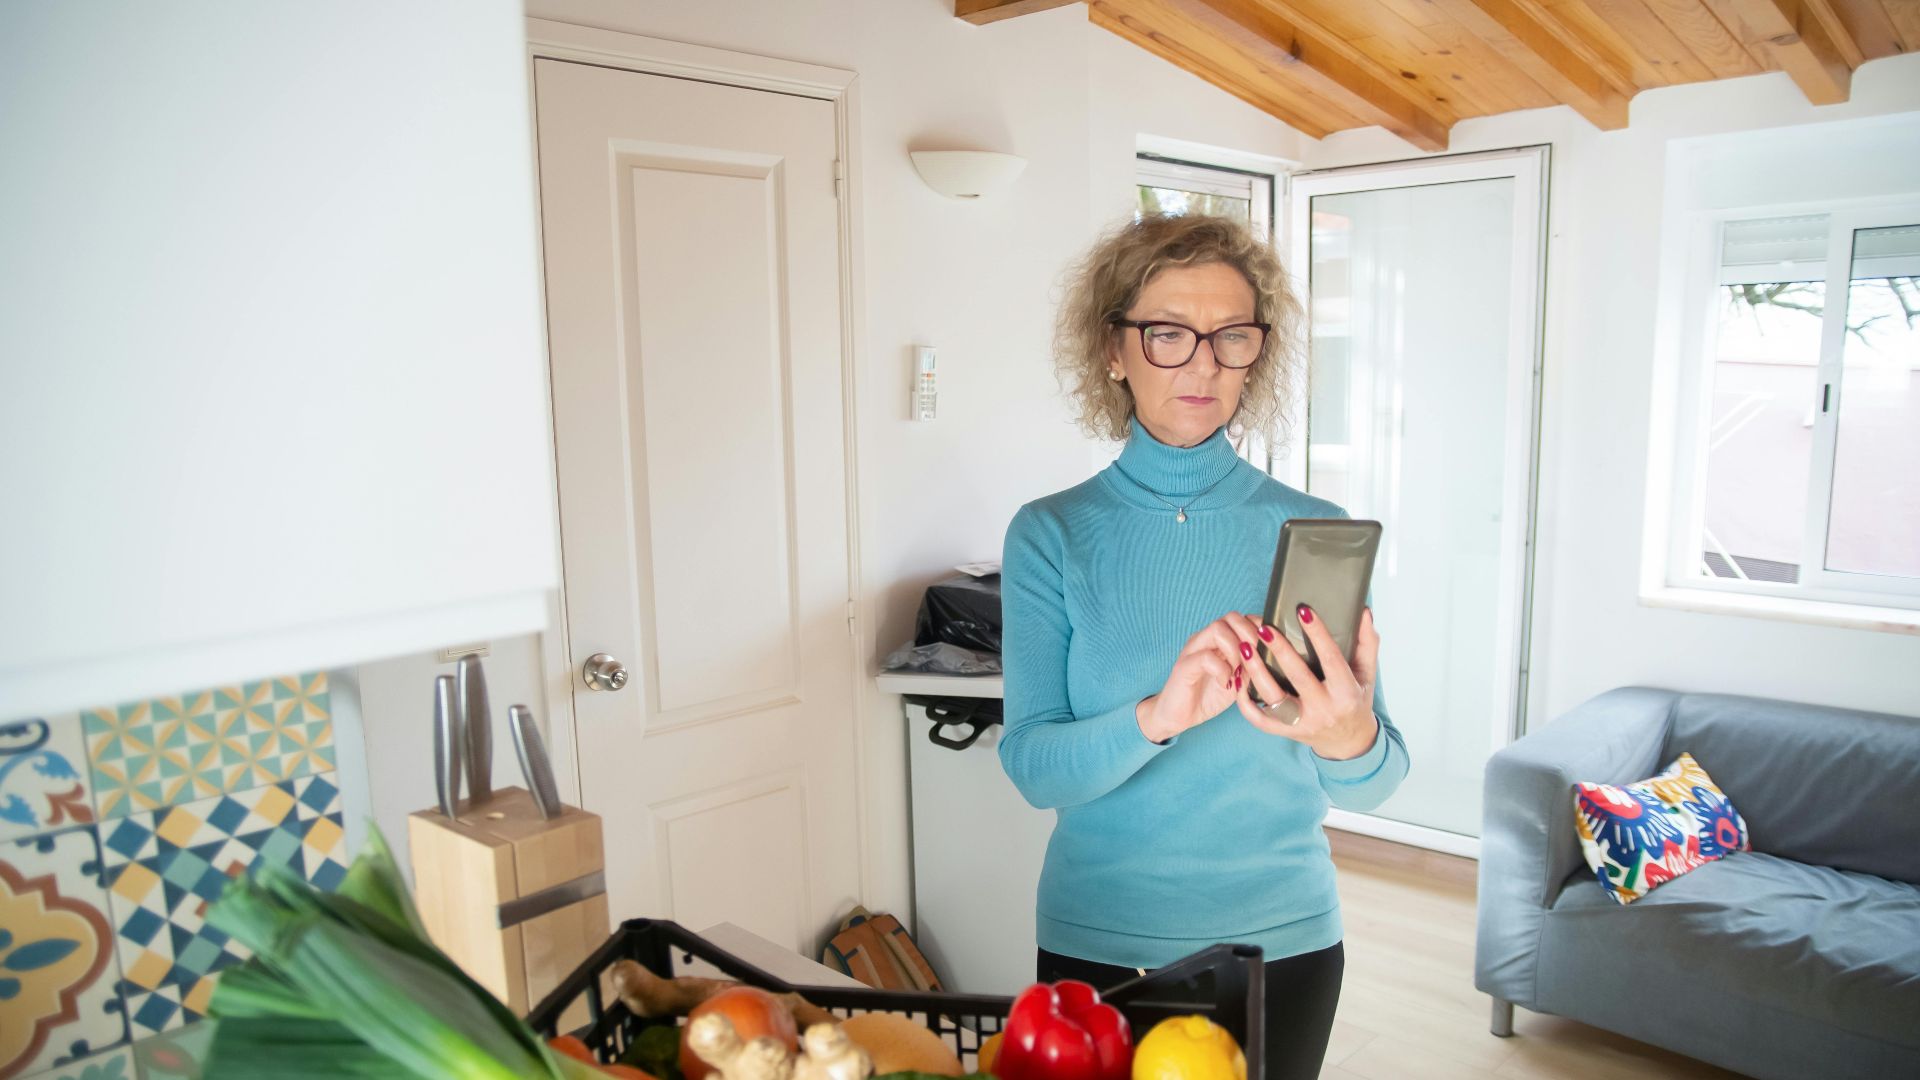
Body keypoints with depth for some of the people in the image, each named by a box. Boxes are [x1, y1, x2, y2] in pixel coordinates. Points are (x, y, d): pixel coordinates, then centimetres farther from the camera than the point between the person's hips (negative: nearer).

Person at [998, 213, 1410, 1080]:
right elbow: (1033, 765, -15)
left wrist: (1352, 741, -33)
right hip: (1096, 941, 0)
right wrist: (1155, 717, -34)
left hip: (1280, 940, 1)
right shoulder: (1052, 534, -8)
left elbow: (1370, 789, -10)